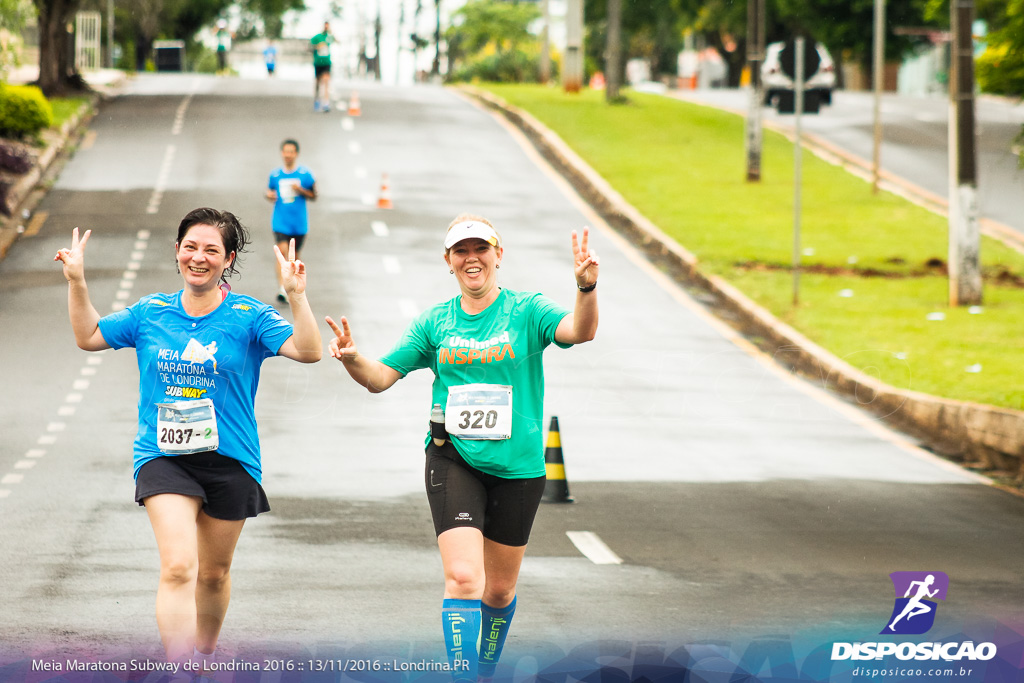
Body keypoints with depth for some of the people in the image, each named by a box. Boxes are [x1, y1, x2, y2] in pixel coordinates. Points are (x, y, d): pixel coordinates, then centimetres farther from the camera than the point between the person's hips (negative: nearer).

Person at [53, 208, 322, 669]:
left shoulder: (248, 317, -3)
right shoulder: (150, 314, 5)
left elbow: (307, 351, -14)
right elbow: (89, 337, 16)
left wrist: (296, 296, -28)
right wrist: (76, 282, 5)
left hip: (230, 460, 0)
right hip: (163, 456, 0)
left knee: (213, 574, 16)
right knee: (178, 568, -18)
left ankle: (204, 655, 40)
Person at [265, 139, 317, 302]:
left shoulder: (305, 174, -2)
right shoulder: (275, 175, 2)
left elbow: (313, 196, 3)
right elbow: (271, 192, 15)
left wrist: (301, 190, -14)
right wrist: (269, 196, -8)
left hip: (299, 222, 1)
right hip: (281, 220, -1)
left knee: (295, 256, 12)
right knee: (282, 251, -19)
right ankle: (281, 287, -23)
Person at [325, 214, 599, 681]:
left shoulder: (527, 311, -2)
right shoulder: (434, 323, 5)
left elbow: (580, 331, -21)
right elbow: (380, 377, 5)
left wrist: (587, 287, -42)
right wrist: (351, 358, -18)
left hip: (517, 465, 0)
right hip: (453, 461, 0)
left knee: (499, 590, 13)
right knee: (463, 577, -19)